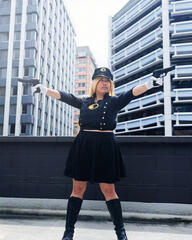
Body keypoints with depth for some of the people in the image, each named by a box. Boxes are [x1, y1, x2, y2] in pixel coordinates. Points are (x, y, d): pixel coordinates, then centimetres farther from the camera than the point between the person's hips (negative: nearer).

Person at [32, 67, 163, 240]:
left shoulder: (114, 102, 5)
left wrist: (149, 84, -23)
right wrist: (44, 89, 7)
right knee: (78, 189, 6)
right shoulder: (84, 102, 12)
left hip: (105, 148, -2)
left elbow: (131, 94, -9)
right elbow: (64, 96, 12)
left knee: (108, 190, 2)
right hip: (83, 147, 3)